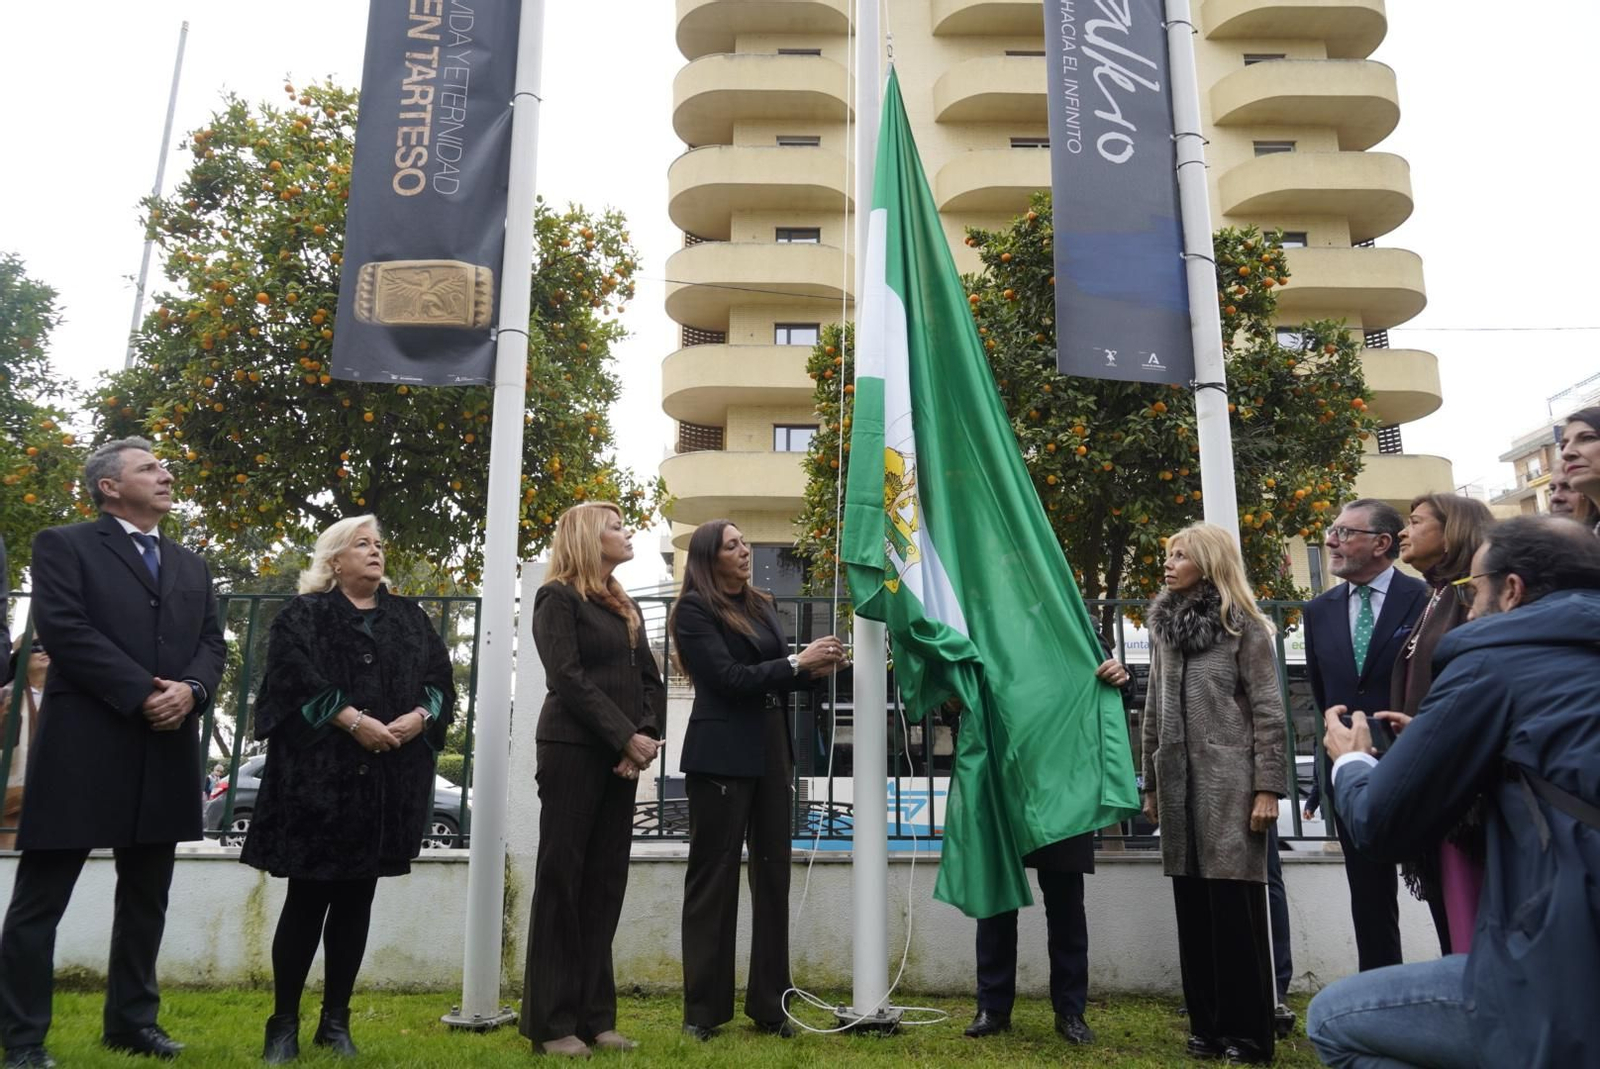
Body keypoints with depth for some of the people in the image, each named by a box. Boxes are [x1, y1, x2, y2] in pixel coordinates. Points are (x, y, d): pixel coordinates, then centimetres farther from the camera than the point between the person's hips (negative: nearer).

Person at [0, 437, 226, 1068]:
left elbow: (212, 643, 10)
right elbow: (63, 629, -12)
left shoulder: (191, 567, 19)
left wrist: (189, 689, -11)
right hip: (83, 746, -6)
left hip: (166, 751, 6)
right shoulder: (64, 546, 1)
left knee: (145, 898, 13)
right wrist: (142, 694, -18)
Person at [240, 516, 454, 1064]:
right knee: (307, 899, 1)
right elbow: (294, 675, -12)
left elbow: (440, 679, 9)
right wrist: (354, 720, -20)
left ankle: (335, 1021, 18)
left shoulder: (409, 617, 16)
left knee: (356, 901, 9)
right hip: (318, 774, -4)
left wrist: (416, 717, -10)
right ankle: (284, 1023, 14)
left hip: (389, 780, 4)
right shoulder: (303, 614, 3)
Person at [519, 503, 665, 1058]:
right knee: (563, 877, -2)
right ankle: (552, 1022, 4)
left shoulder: (627, 608, 18)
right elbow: (568, 677, -13)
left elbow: (652, 680, 13)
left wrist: (646, 735, -5)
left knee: (606, 881, 7)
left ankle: (595, 1015, 13)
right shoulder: (558, 598, -2)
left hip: (623, 755, 7)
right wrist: (626, 736, -16)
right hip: (574, 749, -7)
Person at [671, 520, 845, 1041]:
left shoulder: (761, 605, 14)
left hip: (772, 751, 7)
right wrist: (797, 661, -15)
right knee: (714, 879, 2)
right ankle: (702, 1010, 11)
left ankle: (769, 1005, 18)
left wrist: (816, 669, -1)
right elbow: (728, 677, -16)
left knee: (773, 876, 9)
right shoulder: (693, 609, -6)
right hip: (722, 756, -7)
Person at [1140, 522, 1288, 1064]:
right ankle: (1207, 1025, 18)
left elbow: (1268, 710, -6)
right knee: (1192, 907, 8)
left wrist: (1268, 787, -12)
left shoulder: (1242, 625, -2)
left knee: (1234, 906, -2)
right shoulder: (1164, 624, 13)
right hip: (1179, 784, 5)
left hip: (1229, 782, -5)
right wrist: (1150, 782, 13)